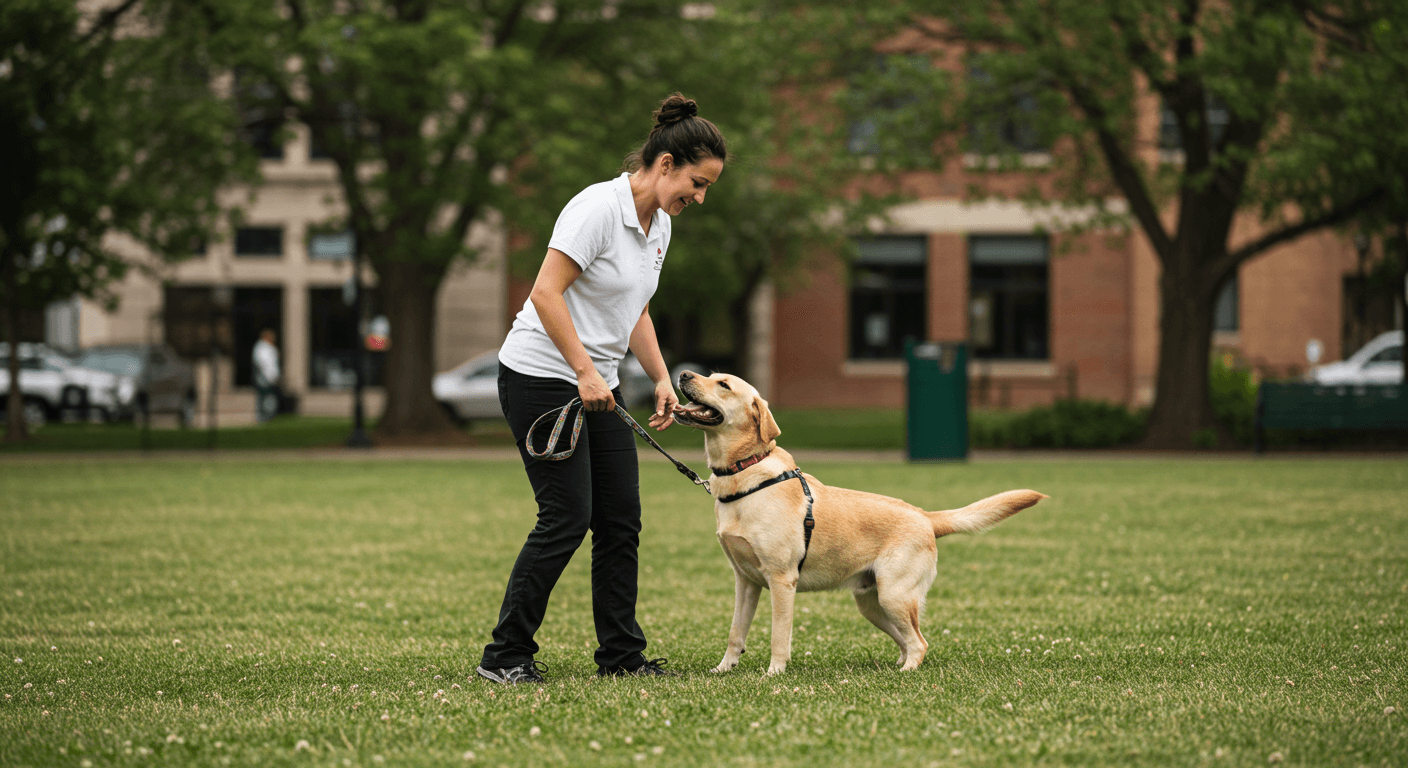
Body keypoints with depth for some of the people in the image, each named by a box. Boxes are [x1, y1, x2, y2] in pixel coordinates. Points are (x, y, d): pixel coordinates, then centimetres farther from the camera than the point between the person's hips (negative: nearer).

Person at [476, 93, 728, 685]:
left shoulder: (659, 225, 10)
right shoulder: (599, 207, -18)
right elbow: (547, 292, -23)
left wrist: (662, 380, 10)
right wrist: (584, 371, -24)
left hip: (597, 384, 9)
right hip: (541, 376, -9)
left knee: (622, 519, 5)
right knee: (567, 516, -11)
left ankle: (621, 654, 13)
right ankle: (505, 656, -3)